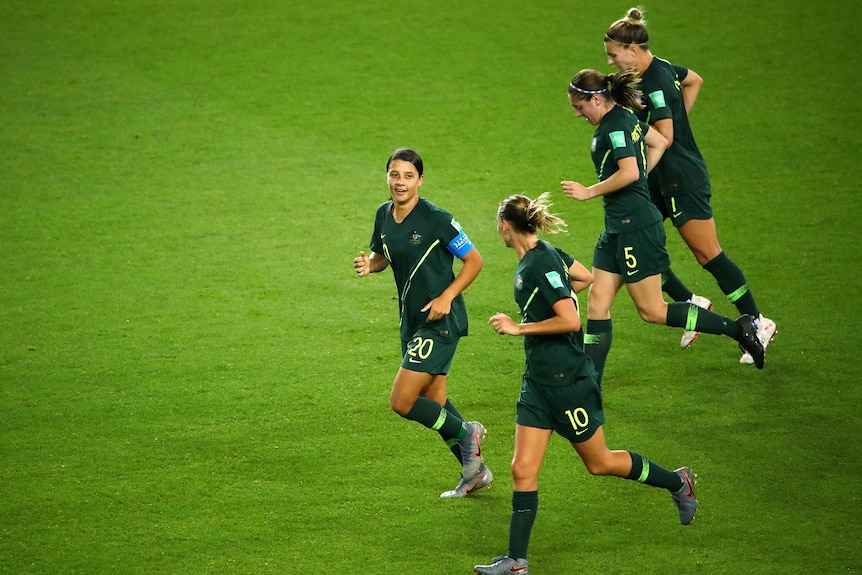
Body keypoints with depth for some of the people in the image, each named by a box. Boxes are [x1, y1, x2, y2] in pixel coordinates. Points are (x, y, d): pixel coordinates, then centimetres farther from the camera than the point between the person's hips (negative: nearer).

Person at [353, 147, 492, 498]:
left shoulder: (436, 219, -17)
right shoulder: (383, 215, 3)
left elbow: (474, 261, -9)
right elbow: (382, 256, 19)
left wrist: (446, 297, -19)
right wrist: (368, 265, -4)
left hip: (440, 321, -8)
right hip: (411, 320, 8)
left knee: (402, 402, -12)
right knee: (432, 402, 16)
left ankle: (466, 433, 11)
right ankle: (475, 471, 31)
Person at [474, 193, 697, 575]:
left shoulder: (541, 264, -22)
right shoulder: (543, 254, 6)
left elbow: (570, 320, -27)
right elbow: (585, 278, 21)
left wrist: (520, 327, -21)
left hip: (568, 381, -9)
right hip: (538, 381, 9)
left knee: (599, 463, 9)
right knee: (523, 469, 2)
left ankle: (677, 482, 30)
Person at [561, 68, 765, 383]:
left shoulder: (614, 125, -18)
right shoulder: (624, 116, 11)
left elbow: (629, 172, -29)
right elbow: (660, 142, 24)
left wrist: (589, 191, -19)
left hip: (636, 229, -10)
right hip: (618, 228, 10)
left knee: (652, 311, -3)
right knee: (597, 301, 7)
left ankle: (738, 329, 3)